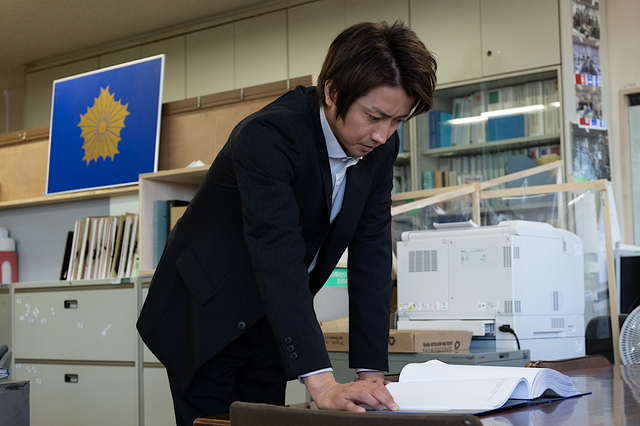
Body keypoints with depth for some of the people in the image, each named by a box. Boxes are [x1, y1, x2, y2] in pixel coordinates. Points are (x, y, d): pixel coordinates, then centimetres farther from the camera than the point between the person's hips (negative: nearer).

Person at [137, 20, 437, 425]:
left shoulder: (380, 147, -8)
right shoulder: (269, 135, -29)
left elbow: (371, 254, -9)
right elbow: (277, 257, -38)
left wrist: (372, 372, -15)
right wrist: (321, 382, -45)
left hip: (270, 325, 6)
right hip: (205, 317, -6)